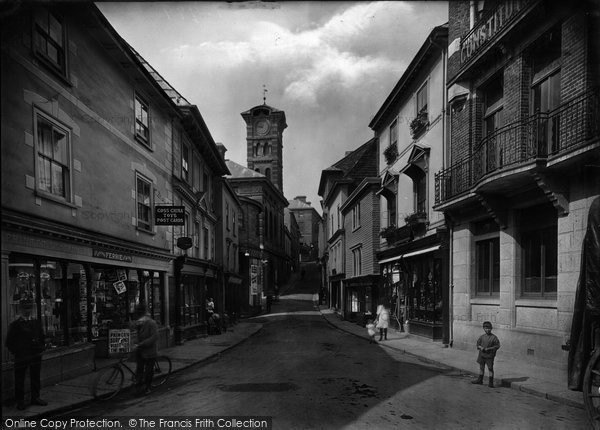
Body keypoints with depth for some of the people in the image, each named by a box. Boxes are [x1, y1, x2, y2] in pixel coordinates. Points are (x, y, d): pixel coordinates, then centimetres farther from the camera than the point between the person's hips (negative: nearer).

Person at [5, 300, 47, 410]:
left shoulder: (36, 323, 9)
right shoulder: (15, 325, -3)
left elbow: (42, 338, 17)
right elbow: (9, 342, 0)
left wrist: (41, 349, 4)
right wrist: (16, 352, -7)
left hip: (36, 355, 4)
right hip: (21, 357, -3)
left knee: (35, 377, 11)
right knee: (19, 379, 4)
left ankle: (35, 398, 23)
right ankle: (20, 401, 15)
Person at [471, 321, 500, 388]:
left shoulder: (494, 337, -8)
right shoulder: (482, 337, 5)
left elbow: (497, 346, -9)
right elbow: (478, 344, 13)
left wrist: (489, 348, -17)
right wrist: (480, 347, -9)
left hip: (489, 355, -5)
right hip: (482, 354, 5)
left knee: (490, 368, -1)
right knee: (481, 367, 15)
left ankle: (491, 383, 8)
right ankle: (480, 380, 28)